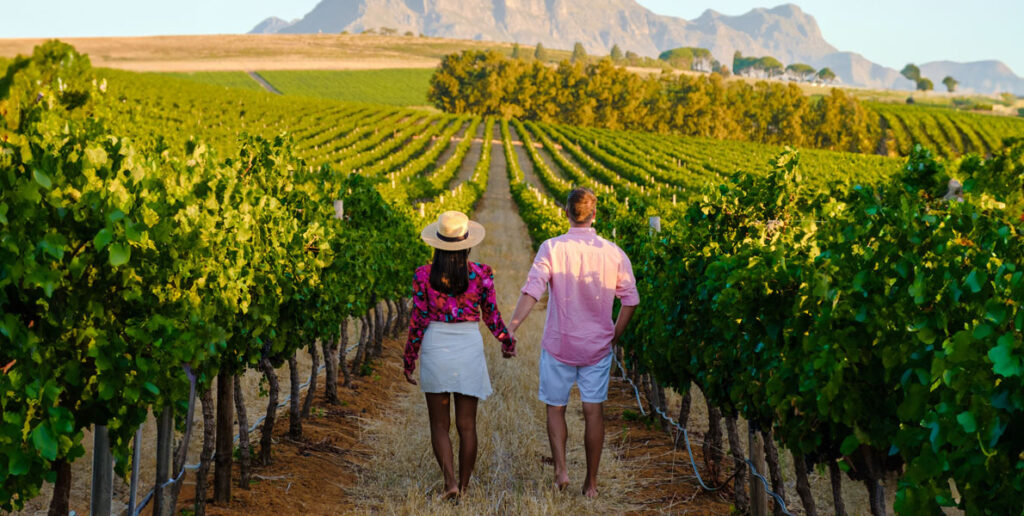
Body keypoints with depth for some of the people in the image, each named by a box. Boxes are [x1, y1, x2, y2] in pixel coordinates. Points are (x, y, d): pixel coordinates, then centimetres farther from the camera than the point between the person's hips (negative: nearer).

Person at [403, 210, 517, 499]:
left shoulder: (424, 276, -8)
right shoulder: (481, 274, -7)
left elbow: (418, 322, -5)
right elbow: (491, 316, 2)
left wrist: (409, 361, 7)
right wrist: (507, 343, 21)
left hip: (435, 351, 0)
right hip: (470, 351, 0)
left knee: (439, 425, 10)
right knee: (467, 425, 10)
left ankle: (450, 481, -8)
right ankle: (464, 488, 16)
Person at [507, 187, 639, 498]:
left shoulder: (552, 249, -12)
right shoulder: (613, 254, -6)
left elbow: (532, 291, -21)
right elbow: (630, 301, 0)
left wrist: (511, 328, -22)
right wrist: (614, 337, 13)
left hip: (559, 345, -1)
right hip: (598, 347, 1)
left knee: (555, 408, 15)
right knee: (594, 413, 9)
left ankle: (561, 469, 1)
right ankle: (591, 483, 17)